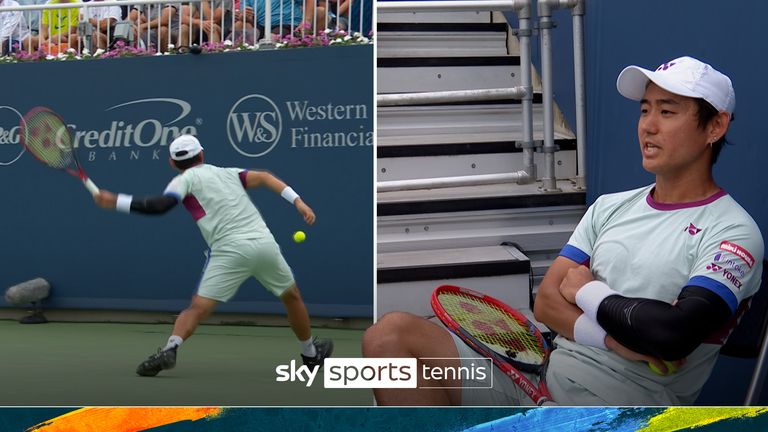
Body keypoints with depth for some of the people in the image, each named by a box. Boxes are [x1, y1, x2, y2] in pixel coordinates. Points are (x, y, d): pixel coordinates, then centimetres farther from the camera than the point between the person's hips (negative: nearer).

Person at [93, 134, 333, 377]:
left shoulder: (185, 180, 10)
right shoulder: (227, 172, 23)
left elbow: (160, 205, -7)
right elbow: (264, 178, 11)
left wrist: (116, 201, -2)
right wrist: (297, 201, 7)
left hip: (230, 250, -4)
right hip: (264, 242, 4)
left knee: (198, 308, -3)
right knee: (292, 296, 24)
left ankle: (169, 350, -26)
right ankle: (311, 353, 38)